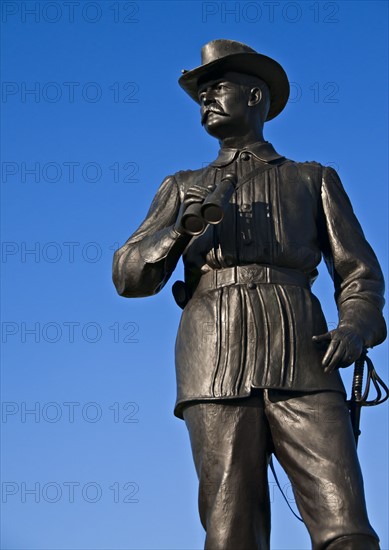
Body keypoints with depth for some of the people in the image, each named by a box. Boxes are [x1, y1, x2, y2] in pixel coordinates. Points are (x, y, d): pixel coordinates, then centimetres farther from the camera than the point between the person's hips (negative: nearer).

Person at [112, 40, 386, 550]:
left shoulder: (314, 180, 24)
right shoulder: (183, 188, 26)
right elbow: (129, 275, 14)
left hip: (300, 360, 0)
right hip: (216, 367, 1)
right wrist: (181, 231, -6)